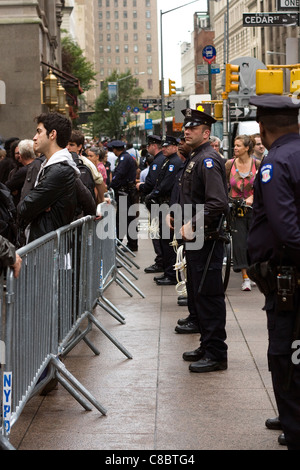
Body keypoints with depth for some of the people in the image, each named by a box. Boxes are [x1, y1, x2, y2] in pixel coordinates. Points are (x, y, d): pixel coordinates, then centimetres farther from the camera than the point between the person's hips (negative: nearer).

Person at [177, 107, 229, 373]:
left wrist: (193, 225, -23)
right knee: (197, 294, 17)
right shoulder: (195, 158, 15)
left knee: (209, 296, -6)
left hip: (207, 239, -11)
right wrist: (184, 222, 16)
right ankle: (207, 347, 27)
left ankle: (216, 355, -1)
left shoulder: (209, 160, -16)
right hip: (195, 239, 11)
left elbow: (217, 203, -26)